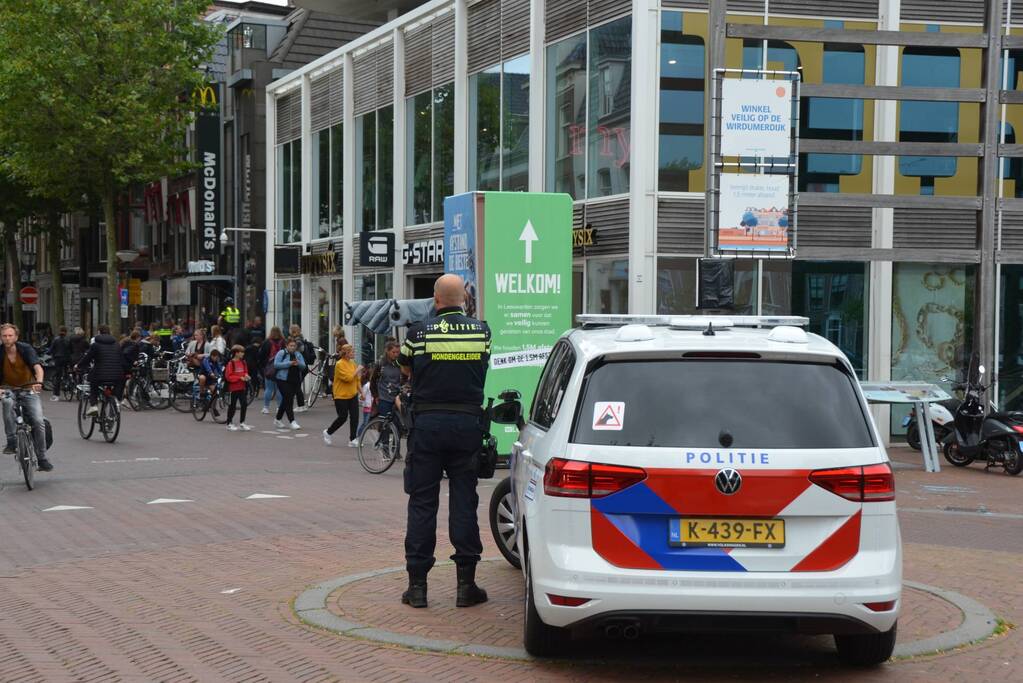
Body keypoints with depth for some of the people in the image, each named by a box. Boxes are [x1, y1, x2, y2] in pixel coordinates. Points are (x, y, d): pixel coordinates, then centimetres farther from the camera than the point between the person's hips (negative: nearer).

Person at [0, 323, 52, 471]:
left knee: (38, 422, -14)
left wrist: (39, 382, -45)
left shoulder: (25, 348, -12)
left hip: (28, 390, 0)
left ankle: (42, 458, 0)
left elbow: (38, 367, -25)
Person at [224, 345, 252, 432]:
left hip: (242, 387, 6)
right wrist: (240, 378, -20)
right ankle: (229, 424, 13)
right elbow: (228, 376, -17)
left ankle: (241, 423, 15)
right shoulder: (231, 363, -13)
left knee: (244, 404, 3)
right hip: (234, 388, -6)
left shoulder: (243, 362, 7)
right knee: (232, 405, 2)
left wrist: (246, 376, -3)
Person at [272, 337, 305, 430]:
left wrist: (298, 363, -19)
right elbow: (276, 364, -14)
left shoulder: (298, 355, 12)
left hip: (295, 381, 6)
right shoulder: (281, 353, -4)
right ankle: (292, 421, -14)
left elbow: (303, 366, 4)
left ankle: (277, 420, 25)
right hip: (283, 380, -6)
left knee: (286, 400, 12)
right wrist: (289, 363, -21)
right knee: (288, 400, -12)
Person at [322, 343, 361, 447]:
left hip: (353, 395, 7)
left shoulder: (352, 363, 8)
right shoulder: (339, 364, -15)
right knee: (343, 417, -2)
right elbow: (348, 378, -24)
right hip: (341, 396, -7)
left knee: (355, 417, -1)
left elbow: (356, 379, 16)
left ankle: (352, 440, 5)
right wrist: (356, 371, -16)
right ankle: (327, 432, 21)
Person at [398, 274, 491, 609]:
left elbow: (405, 368, 13)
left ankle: (417, 584, 7)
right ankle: (466, 584, 7)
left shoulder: (419, 332, -4)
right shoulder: (482, 331, 0)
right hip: (467, 423, 1)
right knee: (464, 501, 6)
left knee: (422, 503, 5)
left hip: (427, 423, -1)